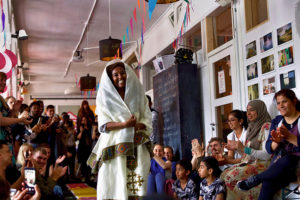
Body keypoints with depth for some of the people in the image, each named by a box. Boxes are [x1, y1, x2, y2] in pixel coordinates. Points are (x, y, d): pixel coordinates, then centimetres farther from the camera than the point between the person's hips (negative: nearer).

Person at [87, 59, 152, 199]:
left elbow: (147, 119, 9)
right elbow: (103, 125, -2)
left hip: (136, 148, 1)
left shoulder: (138, 94, 13)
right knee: (114, 184, -9)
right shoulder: (105, 98, 8)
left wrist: (138, 126, -12)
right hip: (114, 148, -1)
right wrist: (125, 124, -17)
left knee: (136, 185, -8)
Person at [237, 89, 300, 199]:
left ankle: (255, 179, -20)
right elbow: (269, 149, 10)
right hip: (279, 163, 3)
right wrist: (276, 142, -12)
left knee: (286, 160, -38)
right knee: (268, 183, -31)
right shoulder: (276, 121, 15)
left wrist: (289, 137, -20)